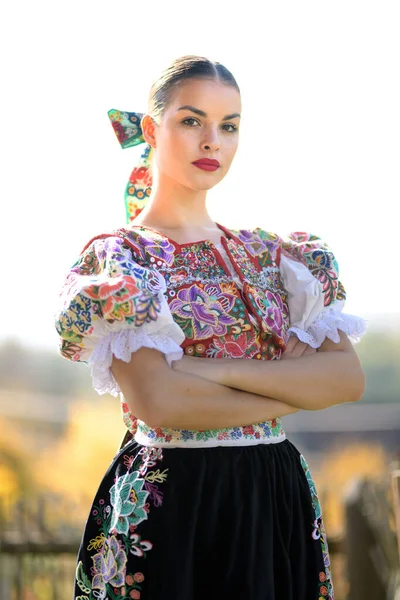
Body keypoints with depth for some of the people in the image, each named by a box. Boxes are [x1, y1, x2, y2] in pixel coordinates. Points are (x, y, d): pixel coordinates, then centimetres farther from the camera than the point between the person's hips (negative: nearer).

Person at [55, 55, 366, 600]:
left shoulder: (271, 255, 10)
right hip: (172, 507, -5)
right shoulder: (116, 257, -4)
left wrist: (216, 371, -15)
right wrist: (294, 391, -9)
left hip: (281, 499, 5)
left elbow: (349, 377, -4)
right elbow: (157, 399, -19)